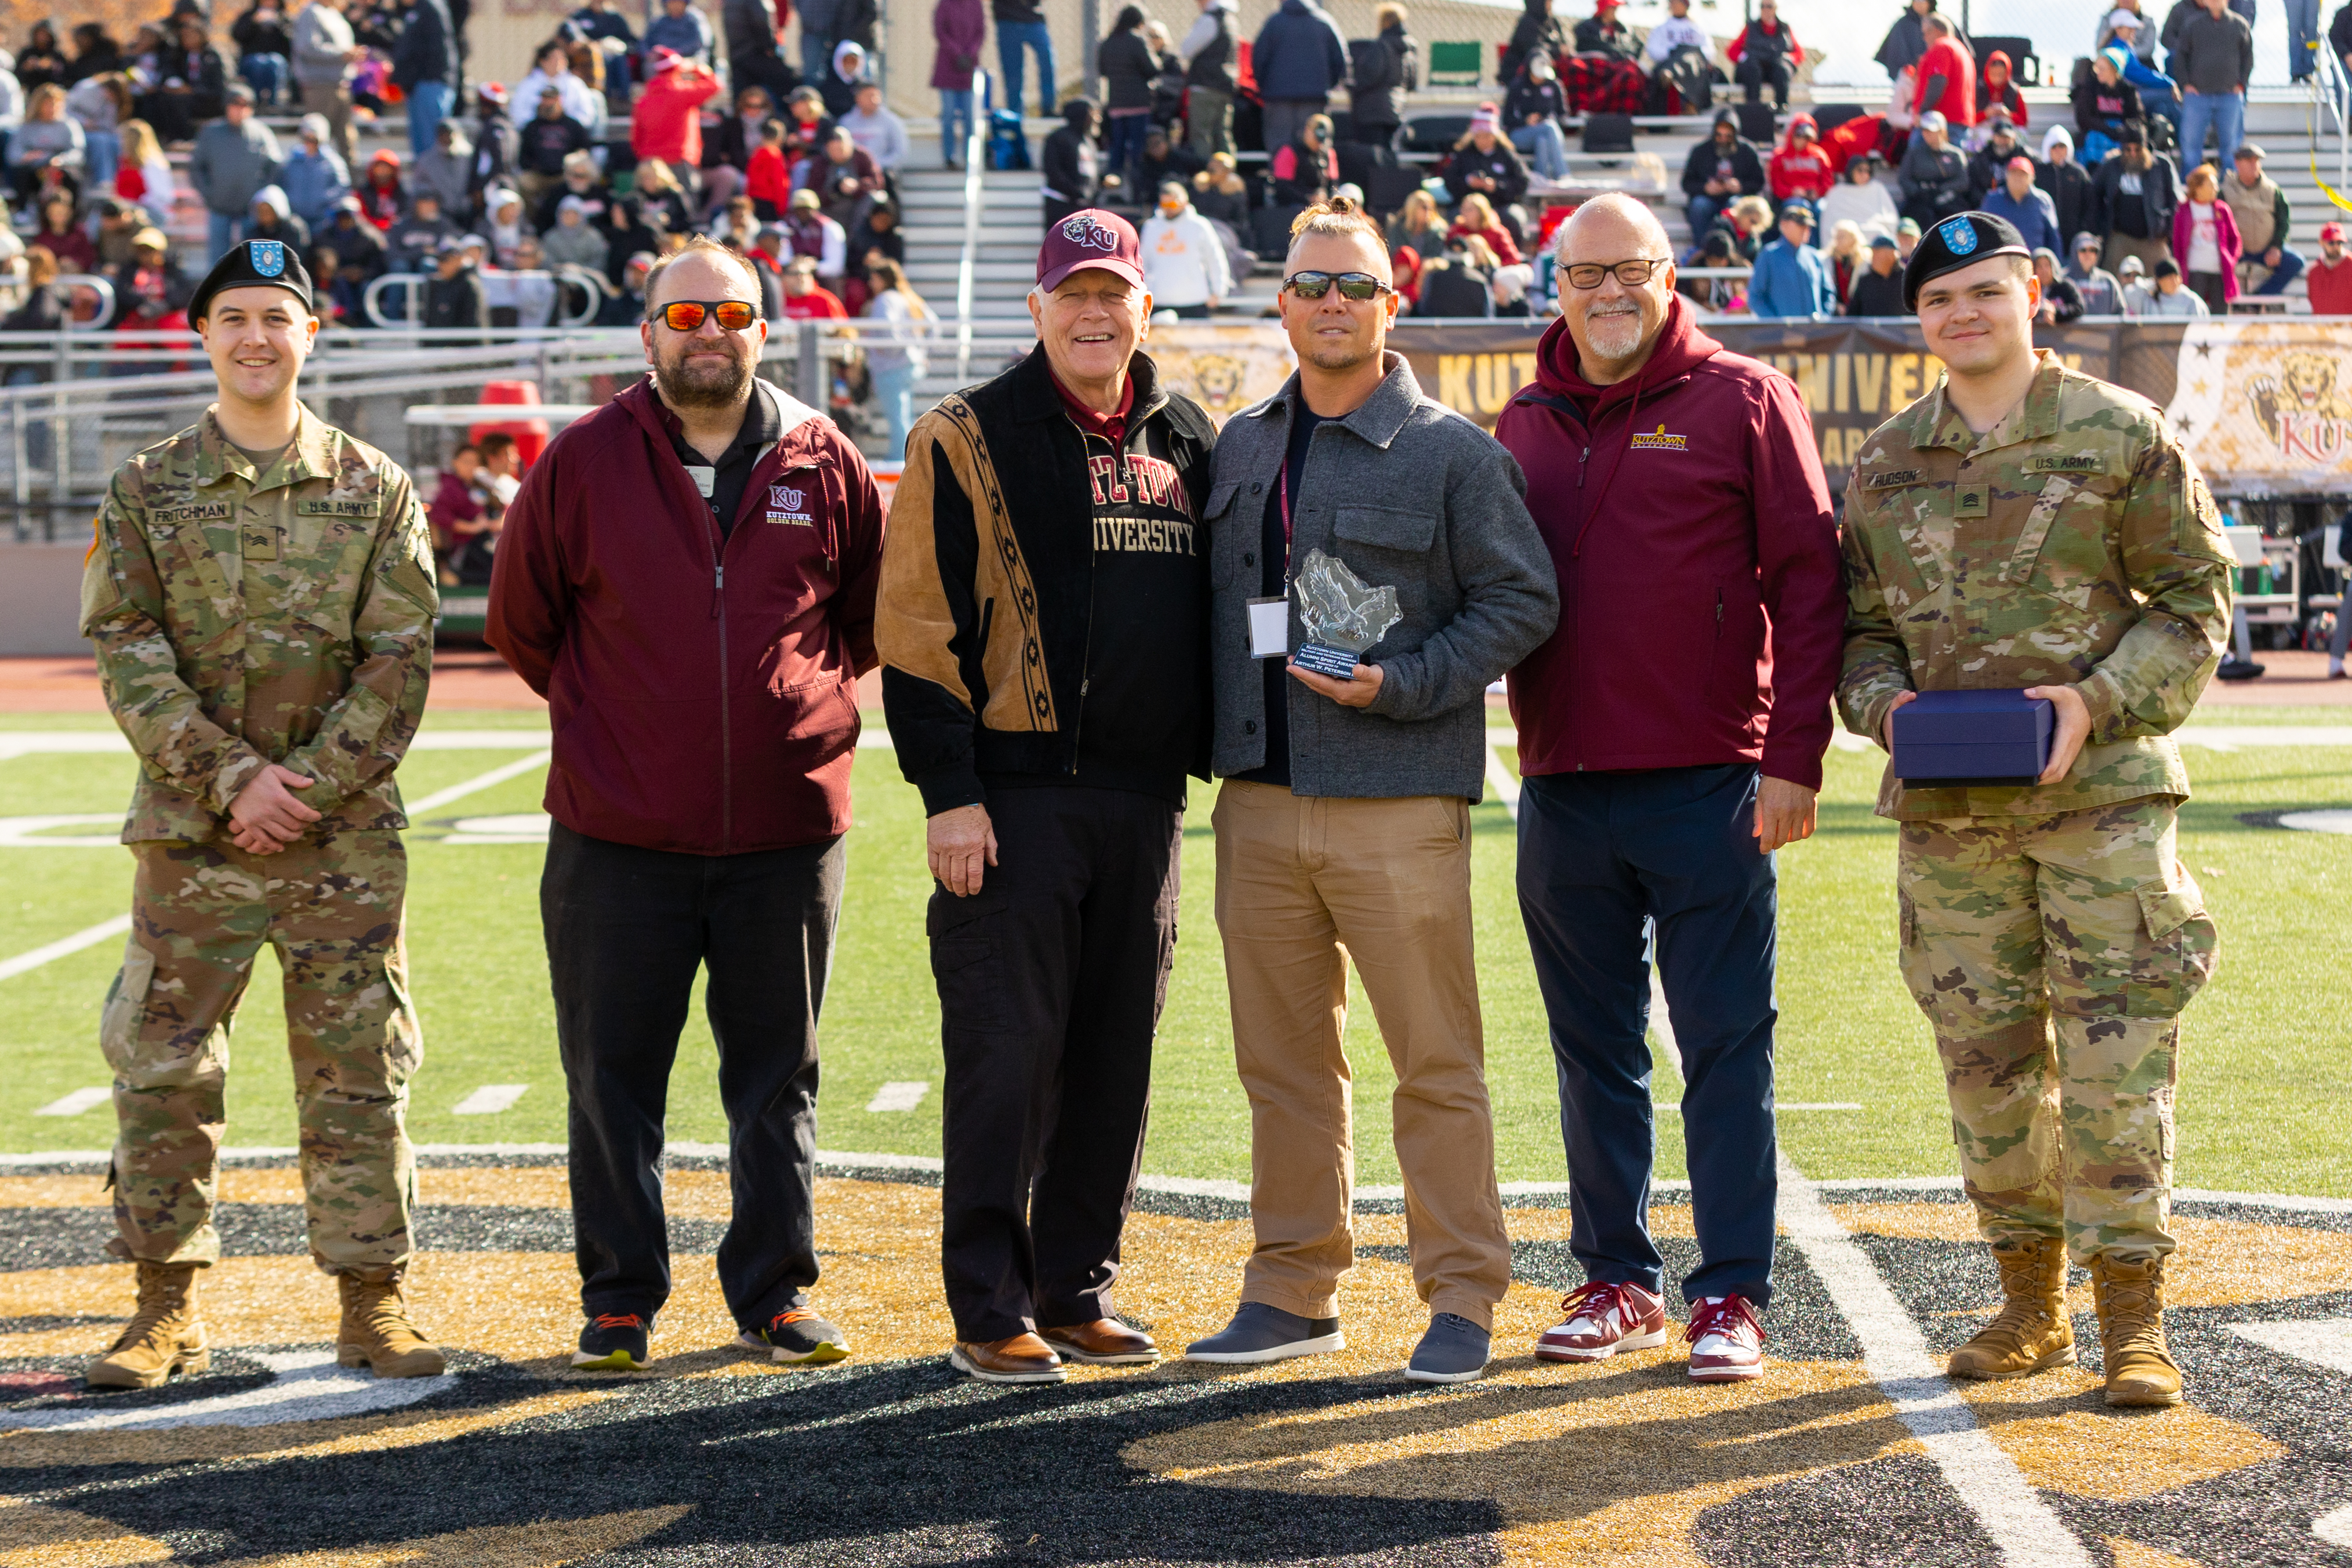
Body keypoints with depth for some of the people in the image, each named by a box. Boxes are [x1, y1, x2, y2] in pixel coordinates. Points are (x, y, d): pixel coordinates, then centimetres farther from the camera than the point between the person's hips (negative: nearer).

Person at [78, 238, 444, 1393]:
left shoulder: (376, 491, 5)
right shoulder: (149, 490, 5)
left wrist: (306, 786, -11)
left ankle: (374, 1301, 12)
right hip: (191, 832, 0)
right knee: (160, 1070, 2)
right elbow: (127, 651, -3)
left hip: (346, 832, 0)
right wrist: (232, 776, -14)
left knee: (358, 1071, 3)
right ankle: (168, 1307, 13)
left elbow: (399, 660, -1)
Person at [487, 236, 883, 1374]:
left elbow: (870, 616, 17)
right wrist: (607, 722, 8)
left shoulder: (826, 465, 4)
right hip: (618, 839, -1)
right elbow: (520, 620, 10)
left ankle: (774, 1295, 18)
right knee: (613, 1080, 3)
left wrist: (804, 704, 8)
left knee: (776, 1078, 9)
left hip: (787, 829, 1)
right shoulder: (582, 463, 0)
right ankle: (619, 1302, 14)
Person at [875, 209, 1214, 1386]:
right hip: (1015, 792, -5)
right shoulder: (967, 441, -2)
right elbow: (918, 625, -6)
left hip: (1145, 801, 5)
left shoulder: (1188, 444, 14)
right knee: (1006, 1053, -5)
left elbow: (1218, 607, 21)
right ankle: (992, 1312, 2)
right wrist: (949, 790, -13)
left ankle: (1078, 1290, 18)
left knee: (1116, 1056, 8)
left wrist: (1208, 758, 12)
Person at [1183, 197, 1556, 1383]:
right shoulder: (1241, 448, 14)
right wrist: (1220, 739, 6)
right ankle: (1294, 1289, 19)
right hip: (1259, 799, 5)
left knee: (1436, 1061, -2)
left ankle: (1461, 1296, 6)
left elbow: (1522, 602, -4)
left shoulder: (1452, 452, -2)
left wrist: (1404, 683, -14)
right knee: (1284, 1061, 10)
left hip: (1397, 803, -5)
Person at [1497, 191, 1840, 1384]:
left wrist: (1792, 757, -9)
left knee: (1726, 1049, -1)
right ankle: (1617, 1281, 20)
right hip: (1562, 788, 4)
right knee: (1594, 1052, 10)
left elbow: (1808, 584, -3)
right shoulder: (1523, 428, 13)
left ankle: (1730, 1297, 5)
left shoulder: (1742, 403, 0)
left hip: (1710, 790, -4)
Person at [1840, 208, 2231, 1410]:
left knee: (2117, 1054, -7)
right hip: (1946, 809, 4)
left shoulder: (2122, 436, 0)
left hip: (2103, 789, -3)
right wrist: (1888, 703, -5)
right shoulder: (1884, 464, 11)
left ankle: (2132, 1317, 0)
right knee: (1986, 1057, 7)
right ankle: (2030, 1300, 20)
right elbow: (1860, 623, 16)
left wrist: (2098, 700, -13)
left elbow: (2194, 599, 1)